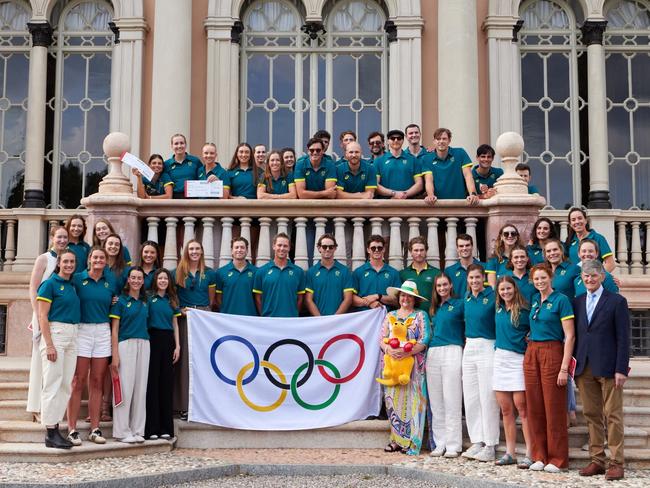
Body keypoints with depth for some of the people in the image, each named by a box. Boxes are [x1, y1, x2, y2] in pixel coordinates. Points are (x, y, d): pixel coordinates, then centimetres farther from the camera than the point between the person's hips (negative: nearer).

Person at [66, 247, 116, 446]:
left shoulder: (111, 281, 10)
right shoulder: (77, 278, -1)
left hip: (103, 331, 3)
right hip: (82, 330, -3)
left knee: (97, 382, 6)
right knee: (78, 382, -4)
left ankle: (95, 429, 10)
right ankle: (72, 430, 0)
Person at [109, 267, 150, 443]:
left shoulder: (145, 301, 14)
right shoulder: (121, 300, 0)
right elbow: (114, 329, -4)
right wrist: (115, 355, -12)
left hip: (143, 345, 5)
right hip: (125, 344, -5)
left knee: (140, 388, 5)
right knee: (125, 388, -6)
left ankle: (137, 430, 13)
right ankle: (122, 431, 2)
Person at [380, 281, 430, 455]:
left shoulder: (420, 315, 5)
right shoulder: (390, 316, 17)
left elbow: (424, 340, -5)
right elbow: (382, 339, 10)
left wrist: (407, 352, -18)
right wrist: (389, 349, -12)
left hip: (413, 364, -4)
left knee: (411, 400, -6)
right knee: (393, 400, 1)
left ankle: (410, 441, -3)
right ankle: (396, 439, 7)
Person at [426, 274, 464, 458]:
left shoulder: (460, 303, 3)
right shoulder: (434, 308, 19)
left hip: (452, 352, -6)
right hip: (433, 353, 6)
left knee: (452, 401, -5)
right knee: (436, 402, 6)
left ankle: (453, 445, 0)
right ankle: (440, 444, 12)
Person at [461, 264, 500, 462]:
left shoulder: (492, 296, -8)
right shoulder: (467, 297, 12)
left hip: (487, 348, -7)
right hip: (469, 349, 7)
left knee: (488, 399, -5)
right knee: (470, 398, 8)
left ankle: (490, 446, 2)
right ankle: (477, 442, 16)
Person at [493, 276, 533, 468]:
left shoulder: (524, 310, -6)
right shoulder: (499, 310, 12)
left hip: (518, 359, -6)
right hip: (500, 358, 6)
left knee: (521, 407, -9)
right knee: (505, 409, 8)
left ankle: (530, 454, -6)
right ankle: (510, 453, 14)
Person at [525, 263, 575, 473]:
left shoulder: (561, 300, -7)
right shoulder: (534, 300, 12)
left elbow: (569, 336, -11)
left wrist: (564, 367, -16)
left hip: (552, 353, -6)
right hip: (531, 353, 6)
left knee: (554, 408, -2)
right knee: (534, 407, 6)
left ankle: (557, 459, 7)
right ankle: (539, 456, 15)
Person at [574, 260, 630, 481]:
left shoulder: (617, 301, 0)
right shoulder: (577, 302, 13)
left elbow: (623, 338, -4)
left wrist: (621, 369, -11)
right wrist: (572, 364, 5)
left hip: (608, 368, -4)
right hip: (584, 369, 4)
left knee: (613, 416, -1)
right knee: (591, 415, 8)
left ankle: (617, 463, 5)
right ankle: (597, 460, 15)